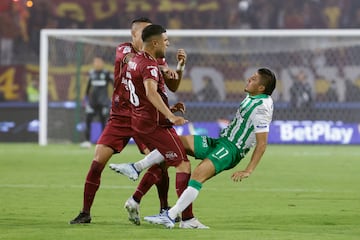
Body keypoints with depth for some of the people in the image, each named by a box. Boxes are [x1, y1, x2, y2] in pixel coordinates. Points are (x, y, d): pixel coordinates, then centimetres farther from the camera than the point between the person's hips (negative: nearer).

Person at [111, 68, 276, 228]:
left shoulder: (261, 109, -19)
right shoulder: (252, 98, 8)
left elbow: (262, 144, -21)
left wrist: (248, 171, -24)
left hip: (231, 149, -10)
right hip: (220, 141, 10)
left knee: (198, 174, -30)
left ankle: (170, 217, -33)